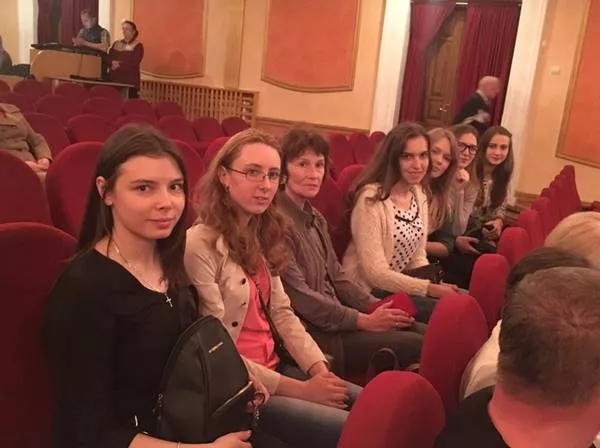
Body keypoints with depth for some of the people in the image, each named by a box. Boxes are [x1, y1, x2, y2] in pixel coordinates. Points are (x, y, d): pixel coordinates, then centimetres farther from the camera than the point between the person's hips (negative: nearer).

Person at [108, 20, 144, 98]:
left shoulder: (138, 46, 3)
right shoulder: (116, 44, 18)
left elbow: (133, 63, -9)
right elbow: (108, 58, 9)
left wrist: (119, 65, -9)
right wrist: (113, 63, -12)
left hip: (130, 82, -4)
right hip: (113, 80, 4)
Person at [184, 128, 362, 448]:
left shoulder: (261, 235, 8)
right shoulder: (200, 244, -18)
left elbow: (281, 312, 8)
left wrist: (319, 369, -7)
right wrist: (301, 389, -16)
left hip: (276, 367, 8)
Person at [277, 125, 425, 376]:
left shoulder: (314, 217, 12)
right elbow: (299, 295, -19)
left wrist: (375, 306, 0)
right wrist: (363, 320, -16)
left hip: (334, 317, 9)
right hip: (311, 333, -8)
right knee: (418, 346, -14)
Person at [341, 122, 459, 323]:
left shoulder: (419, 195, 5)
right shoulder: (371, 198, -20)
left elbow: (417, 257, 10)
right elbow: (375, 273, -22)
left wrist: (437, 284, -9)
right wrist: (431, 289, -22)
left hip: (400, 285, 8)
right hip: (369, 291, -8)